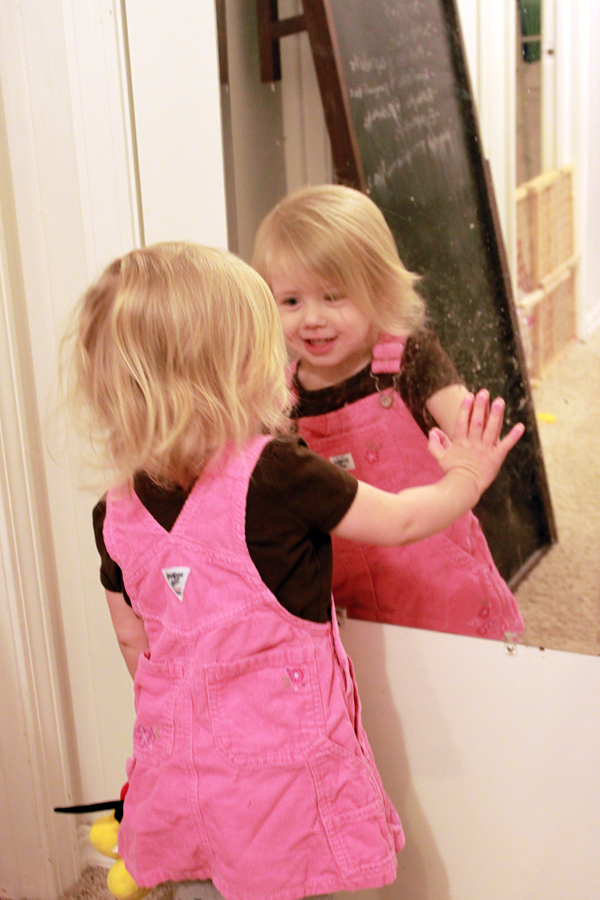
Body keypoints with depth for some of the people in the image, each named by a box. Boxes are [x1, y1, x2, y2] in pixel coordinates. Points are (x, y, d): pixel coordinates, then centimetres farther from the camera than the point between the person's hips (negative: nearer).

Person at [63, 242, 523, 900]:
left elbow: (133, 639, 10)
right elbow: (400, 522, -8)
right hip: (278, 766, -5)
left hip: (175, 772, 5)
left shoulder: (117, 512, -3)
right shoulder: (275, 472, -21)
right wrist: (468, 476, 12)